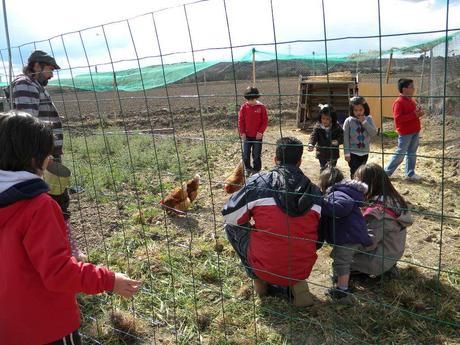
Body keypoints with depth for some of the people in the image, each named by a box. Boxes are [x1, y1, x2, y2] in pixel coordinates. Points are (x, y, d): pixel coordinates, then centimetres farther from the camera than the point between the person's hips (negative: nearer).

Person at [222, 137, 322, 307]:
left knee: (232, 226, 17)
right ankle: (297, 283, 14)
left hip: (265, 267, -3)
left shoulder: (258, 182, -10)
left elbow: (229, 216, -2)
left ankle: (259, 278, 16)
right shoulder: (315, 191, 1)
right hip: (303, 269, 3)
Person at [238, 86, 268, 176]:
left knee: (257, 155, 6)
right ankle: (248, 169, 27)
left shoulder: (261, 107, -8)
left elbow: (265, 121, -4)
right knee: (245, 155, 7)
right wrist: (242, 132, -6)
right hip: (246, 136, 2)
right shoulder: (244, 107, -4)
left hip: (257, 136, -2)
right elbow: (240, 121, 0)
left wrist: (260, 132, -11)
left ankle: (256, 171, 20)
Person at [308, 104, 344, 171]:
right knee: (323, 169, 9)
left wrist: (338, 141, -28)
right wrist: (311, 144, -35)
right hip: (322, 154, 0)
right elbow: (313, 136, -16)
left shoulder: (337, 127, -8)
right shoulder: (318, 126, -8)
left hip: (333, 154, 0)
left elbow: (342, 136, -6)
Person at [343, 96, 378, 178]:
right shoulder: (348, 121, -9)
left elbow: (374, 133, -12)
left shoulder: (368, 119, -1)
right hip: (353, 153, -3)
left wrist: (364, 122, -17)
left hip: (365, 152, 3)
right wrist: (346, 153, -10)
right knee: (354, 173, -7)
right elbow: (345, 138, -8)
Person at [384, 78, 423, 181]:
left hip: (415, 132, 8)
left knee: (412, 153, 13)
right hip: (405, 133, -8)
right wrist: (414, 115, -24)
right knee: (400, 154, 0)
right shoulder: (399, 102, -16)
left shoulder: (411, 100, 11)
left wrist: (419, 113, -1)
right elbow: (397, 118, -26)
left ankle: (410, 173, 22)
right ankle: (386, 172, 13)